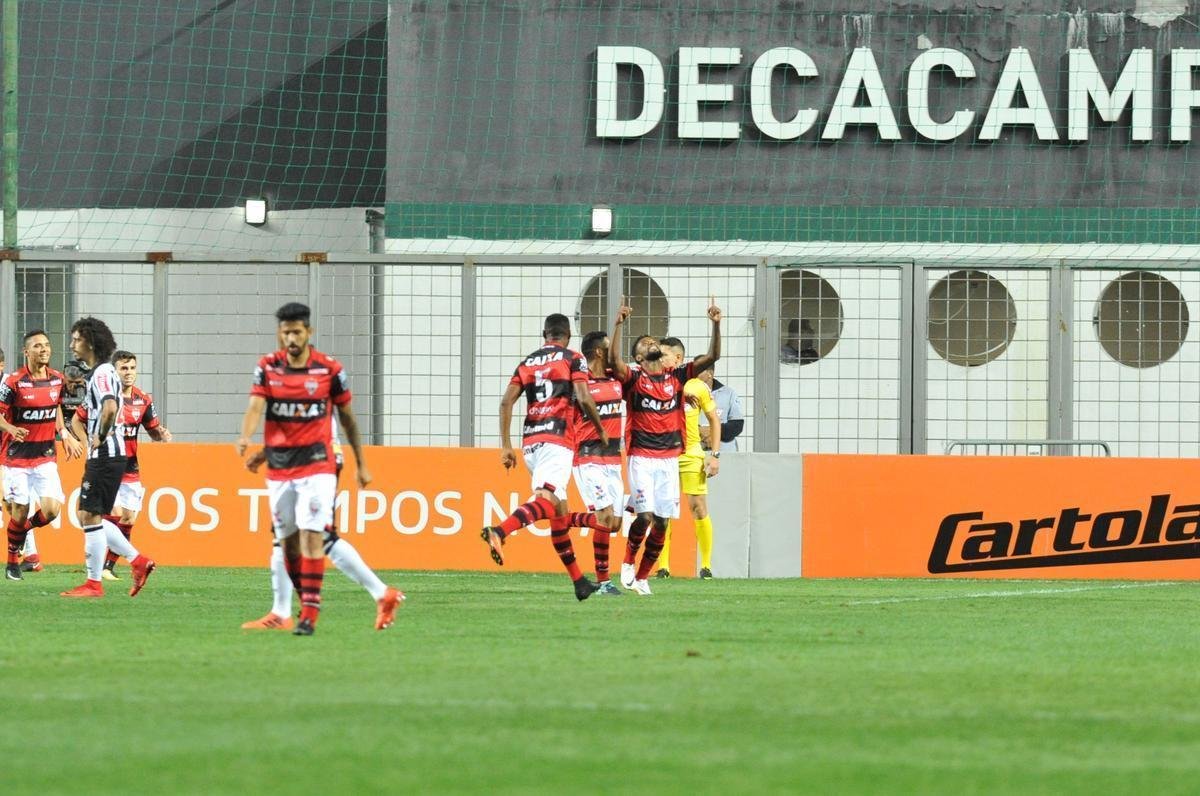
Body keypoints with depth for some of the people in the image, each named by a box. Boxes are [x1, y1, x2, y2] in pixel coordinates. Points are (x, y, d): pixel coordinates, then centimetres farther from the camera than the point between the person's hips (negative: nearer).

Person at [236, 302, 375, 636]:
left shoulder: (330, 370, -3)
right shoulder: (267, 367, 1)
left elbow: (347, 417, 7)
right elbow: (255, 407, -10)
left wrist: (361, 464, 12)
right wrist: (245, 436, -32)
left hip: (316, 465, -3)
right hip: (279, 466, 3)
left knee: (311, 535, -14)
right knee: (288, 540, 7)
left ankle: (310, 612, -16)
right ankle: (304, 602, 22)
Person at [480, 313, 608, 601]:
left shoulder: (526, 363, 18)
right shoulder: (573, 360, 4)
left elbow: (506, 401, 8)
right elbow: (583, 399, -8)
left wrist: (506, 445, 9)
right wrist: (600, 429, 9)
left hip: (530, 442, 6)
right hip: (557, 440, -6)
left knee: (559, 511, 13)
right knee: (546, 502, -21)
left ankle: (578, 580, 18)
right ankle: (499, 531, -47)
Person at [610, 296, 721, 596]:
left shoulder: (677, 377, 10)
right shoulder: (634, 377, -1)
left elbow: (712, 357, 5)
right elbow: (614, 359, -21)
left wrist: (716, 325, -8)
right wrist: (618, 324, -29)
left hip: (669, 458, 4)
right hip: (642, 457, -4)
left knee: (661, 523, 3)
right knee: (646, 515, -17)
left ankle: (642, 577, 17)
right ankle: (628, 562, 9)